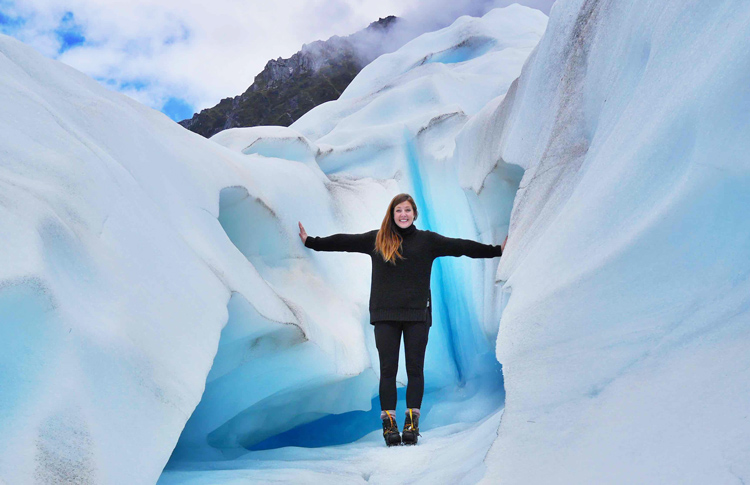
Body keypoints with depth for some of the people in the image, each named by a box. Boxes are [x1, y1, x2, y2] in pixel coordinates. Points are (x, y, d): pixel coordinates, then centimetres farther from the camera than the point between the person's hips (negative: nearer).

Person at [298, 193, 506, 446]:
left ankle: (412, 422, 13)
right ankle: (389, 423, 9)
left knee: (415, 369, 4)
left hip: (417, 314, 0)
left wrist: (497, 249, 1)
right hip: (385, 314, 0)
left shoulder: (427, 240, 6)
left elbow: (461, 246, 4)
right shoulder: (376, 239, 8)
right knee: (388, 369, 2)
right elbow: (343, 241, 13)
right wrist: (310, 241, 15)